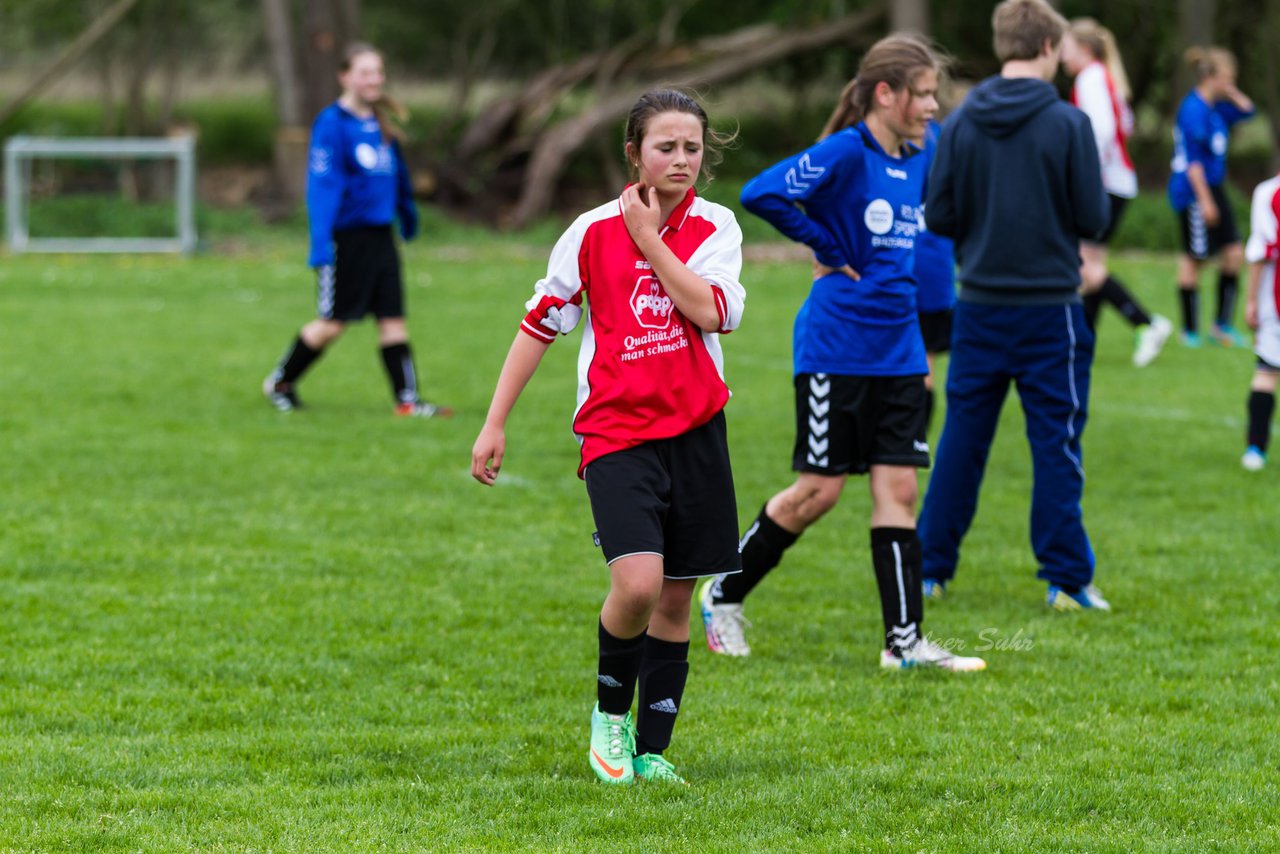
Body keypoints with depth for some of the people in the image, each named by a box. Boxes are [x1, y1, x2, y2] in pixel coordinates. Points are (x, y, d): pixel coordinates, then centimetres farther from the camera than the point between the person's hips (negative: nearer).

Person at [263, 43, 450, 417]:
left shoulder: (381, 122, 9)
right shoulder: (332, 124, -12)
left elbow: (398, 173, 24)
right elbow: (322, 185, -17)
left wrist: (408, 217, 35)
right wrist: (321, 244, -23)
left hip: (380, 236, 6)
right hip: (346, 238, -6)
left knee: (393, 317, 1)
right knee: (333, 323, 2)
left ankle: (407, 399, 1)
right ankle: (280, 382, 20)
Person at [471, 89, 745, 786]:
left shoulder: (715, 227, 2)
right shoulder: (593, 232, -1)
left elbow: (712, 311, -15)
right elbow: (540, 324, 5)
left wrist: (649, 239, -12)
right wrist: (495, 423, 3)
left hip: (695, 431, 2)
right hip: (617, 433, -2)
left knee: (675, 598, 6)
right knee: (637, 583, -20)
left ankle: (651, 749, 17)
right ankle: (610, 710, 6)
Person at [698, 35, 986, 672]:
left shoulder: (917, 164, 10)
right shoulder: (846, 153, -13)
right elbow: (761, 194, -24)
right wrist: (830, 250, -15)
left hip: (898, 351, 7)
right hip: (837, 348, -7)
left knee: (897, 487, 2)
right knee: (820, 490, -1)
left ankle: (904, 639, 1)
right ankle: (723, 595, 17)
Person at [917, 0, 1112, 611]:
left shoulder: (960, 122, -1)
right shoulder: (1067, 123, -11)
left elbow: (937, 216, 0)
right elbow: (1093, 218, -9)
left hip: (978, 305, 3)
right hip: (1049, 306, -3)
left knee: (961, 439, 11)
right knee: (1055, 441, 2)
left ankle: (930, 567, 14)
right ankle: (1066, 578, 3)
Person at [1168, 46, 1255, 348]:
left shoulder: (1215, 108, 10)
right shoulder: (1194, 110, -17)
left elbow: (1246, 110, 25)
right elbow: (1193, 160, -21)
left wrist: (1231, 92, 8)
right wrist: (1205, 200, -22)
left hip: (1213, 190, 9)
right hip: (1193, 192, -9)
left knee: (1233, 253, 4)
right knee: (1194, 259, -2)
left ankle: (1222, 324, 11)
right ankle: (1190, 331, 7)